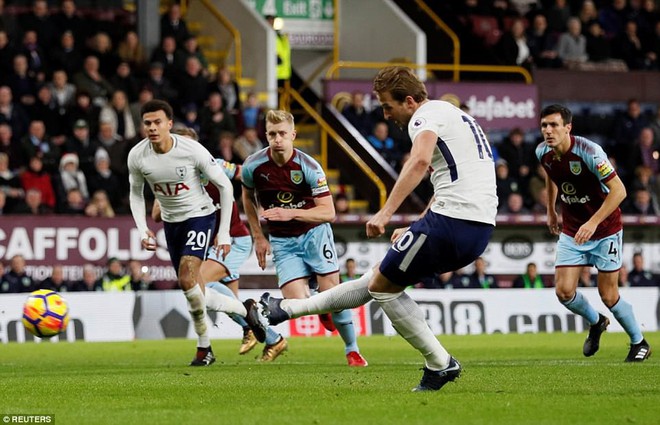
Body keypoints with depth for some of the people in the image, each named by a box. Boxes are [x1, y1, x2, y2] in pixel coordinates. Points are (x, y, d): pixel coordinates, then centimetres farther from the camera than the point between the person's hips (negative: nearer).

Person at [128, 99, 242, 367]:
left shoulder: (192, 151, -24)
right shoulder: (137, 156, -13)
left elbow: (225, 186, -13)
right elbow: (136, 194, 7)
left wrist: (224, 233, -13)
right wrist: (143, 230, -8)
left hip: (199, 215, -5)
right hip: (170, 221, 5)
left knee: (188, 277, -22)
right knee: (189, 284, 8)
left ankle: (204, 347, -9)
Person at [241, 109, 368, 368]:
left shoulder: (309, 167, -18)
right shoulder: (253, 166, -11)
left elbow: (328, 212, -18)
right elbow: (248, 198, 11)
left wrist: (291, 213, -31)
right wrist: (258, 237, 8)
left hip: (314, 232, -1)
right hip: (282, 241, 1)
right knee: (297, 303, -15)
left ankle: (352, 349, 13)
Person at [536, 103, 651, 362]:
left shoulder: (589, 152, -27)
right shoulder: (543, 153, -8)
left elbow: (618, 190, -26)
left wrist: (593, 222, -33)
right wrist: (551, 211, 23)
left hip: (605, 229, -5)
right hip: (572, 231, 5)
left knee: (608, 296, -2)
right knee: (564, 291, -7)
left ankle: (639, 343, 22)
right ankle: (596, 323, 25)